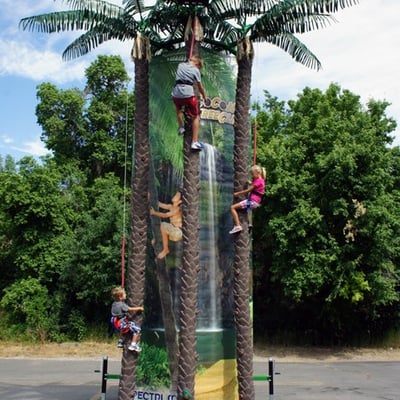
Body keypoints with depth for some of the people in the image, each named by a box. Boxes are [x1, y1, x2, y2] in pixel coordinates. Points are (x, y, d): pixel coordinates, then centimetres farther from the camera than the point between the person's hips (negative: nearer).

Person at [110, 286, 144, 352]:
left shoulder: (114, 304, 6)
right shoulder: (122, 304, -22)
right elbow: (130, 309, -20)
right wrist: (139, 308, -7)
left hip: (117, 324, 10)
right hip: (122, 323, -10)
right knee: (137, 329, -8)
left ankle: (120, 342, 48)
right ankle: (133, 345, -9)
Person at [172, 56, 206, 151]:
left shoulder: (180, 65, 16)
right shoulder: (195, 70, 5)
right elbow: (200, 87, 10)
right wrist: (204, 97, 25)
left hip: (176, 94, 4)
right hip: (188, 95, -4)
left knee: (178, 108, 40)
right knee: (196, 116, 11)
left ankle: (181, 128, 34)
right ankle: (195, 142, 3)